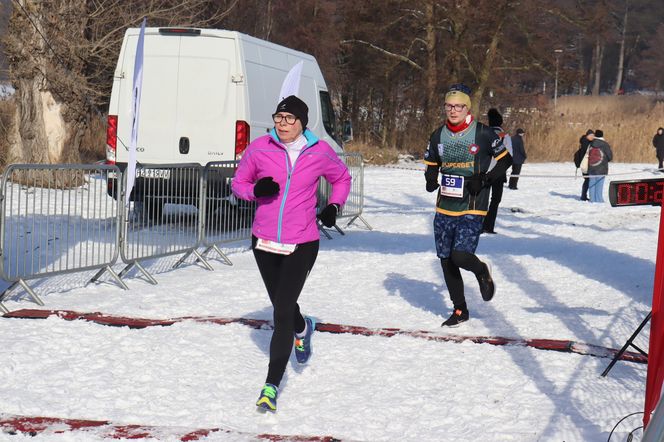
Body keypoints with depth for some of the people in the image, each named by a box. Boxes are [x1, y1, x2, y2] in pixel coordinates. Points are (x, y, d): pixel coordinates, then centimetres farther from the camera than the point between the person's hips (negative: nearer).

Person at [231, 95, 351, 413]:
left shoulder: (320, 152, -4)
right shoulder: (259, 148, -4)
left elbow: (342, 178, 16)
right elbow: (238, 183, 8)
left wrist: (334, 206, 1)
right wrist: (255, 190, -13)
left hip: (302, 244, -3)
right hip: (264, 242, 3)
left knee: (282, 312, -12)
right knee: (282, 305, 20)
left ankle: (272, 385, -7)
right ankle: (302, 328, 58)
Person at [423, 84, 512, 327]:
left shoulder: (483, 133, -7)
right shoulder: (438, 136, 7)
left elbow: (505, 160, 0)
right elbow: (431, 166, 17)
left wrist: (484, 180, -13)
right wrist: (431, 181, -5)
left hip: (472, 209, -5)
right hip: (444, 208, 5)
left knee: (460, 255, -19)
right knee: (446, 260, 7)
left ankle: (482, 272, 17)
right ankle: (460, 310, 24)